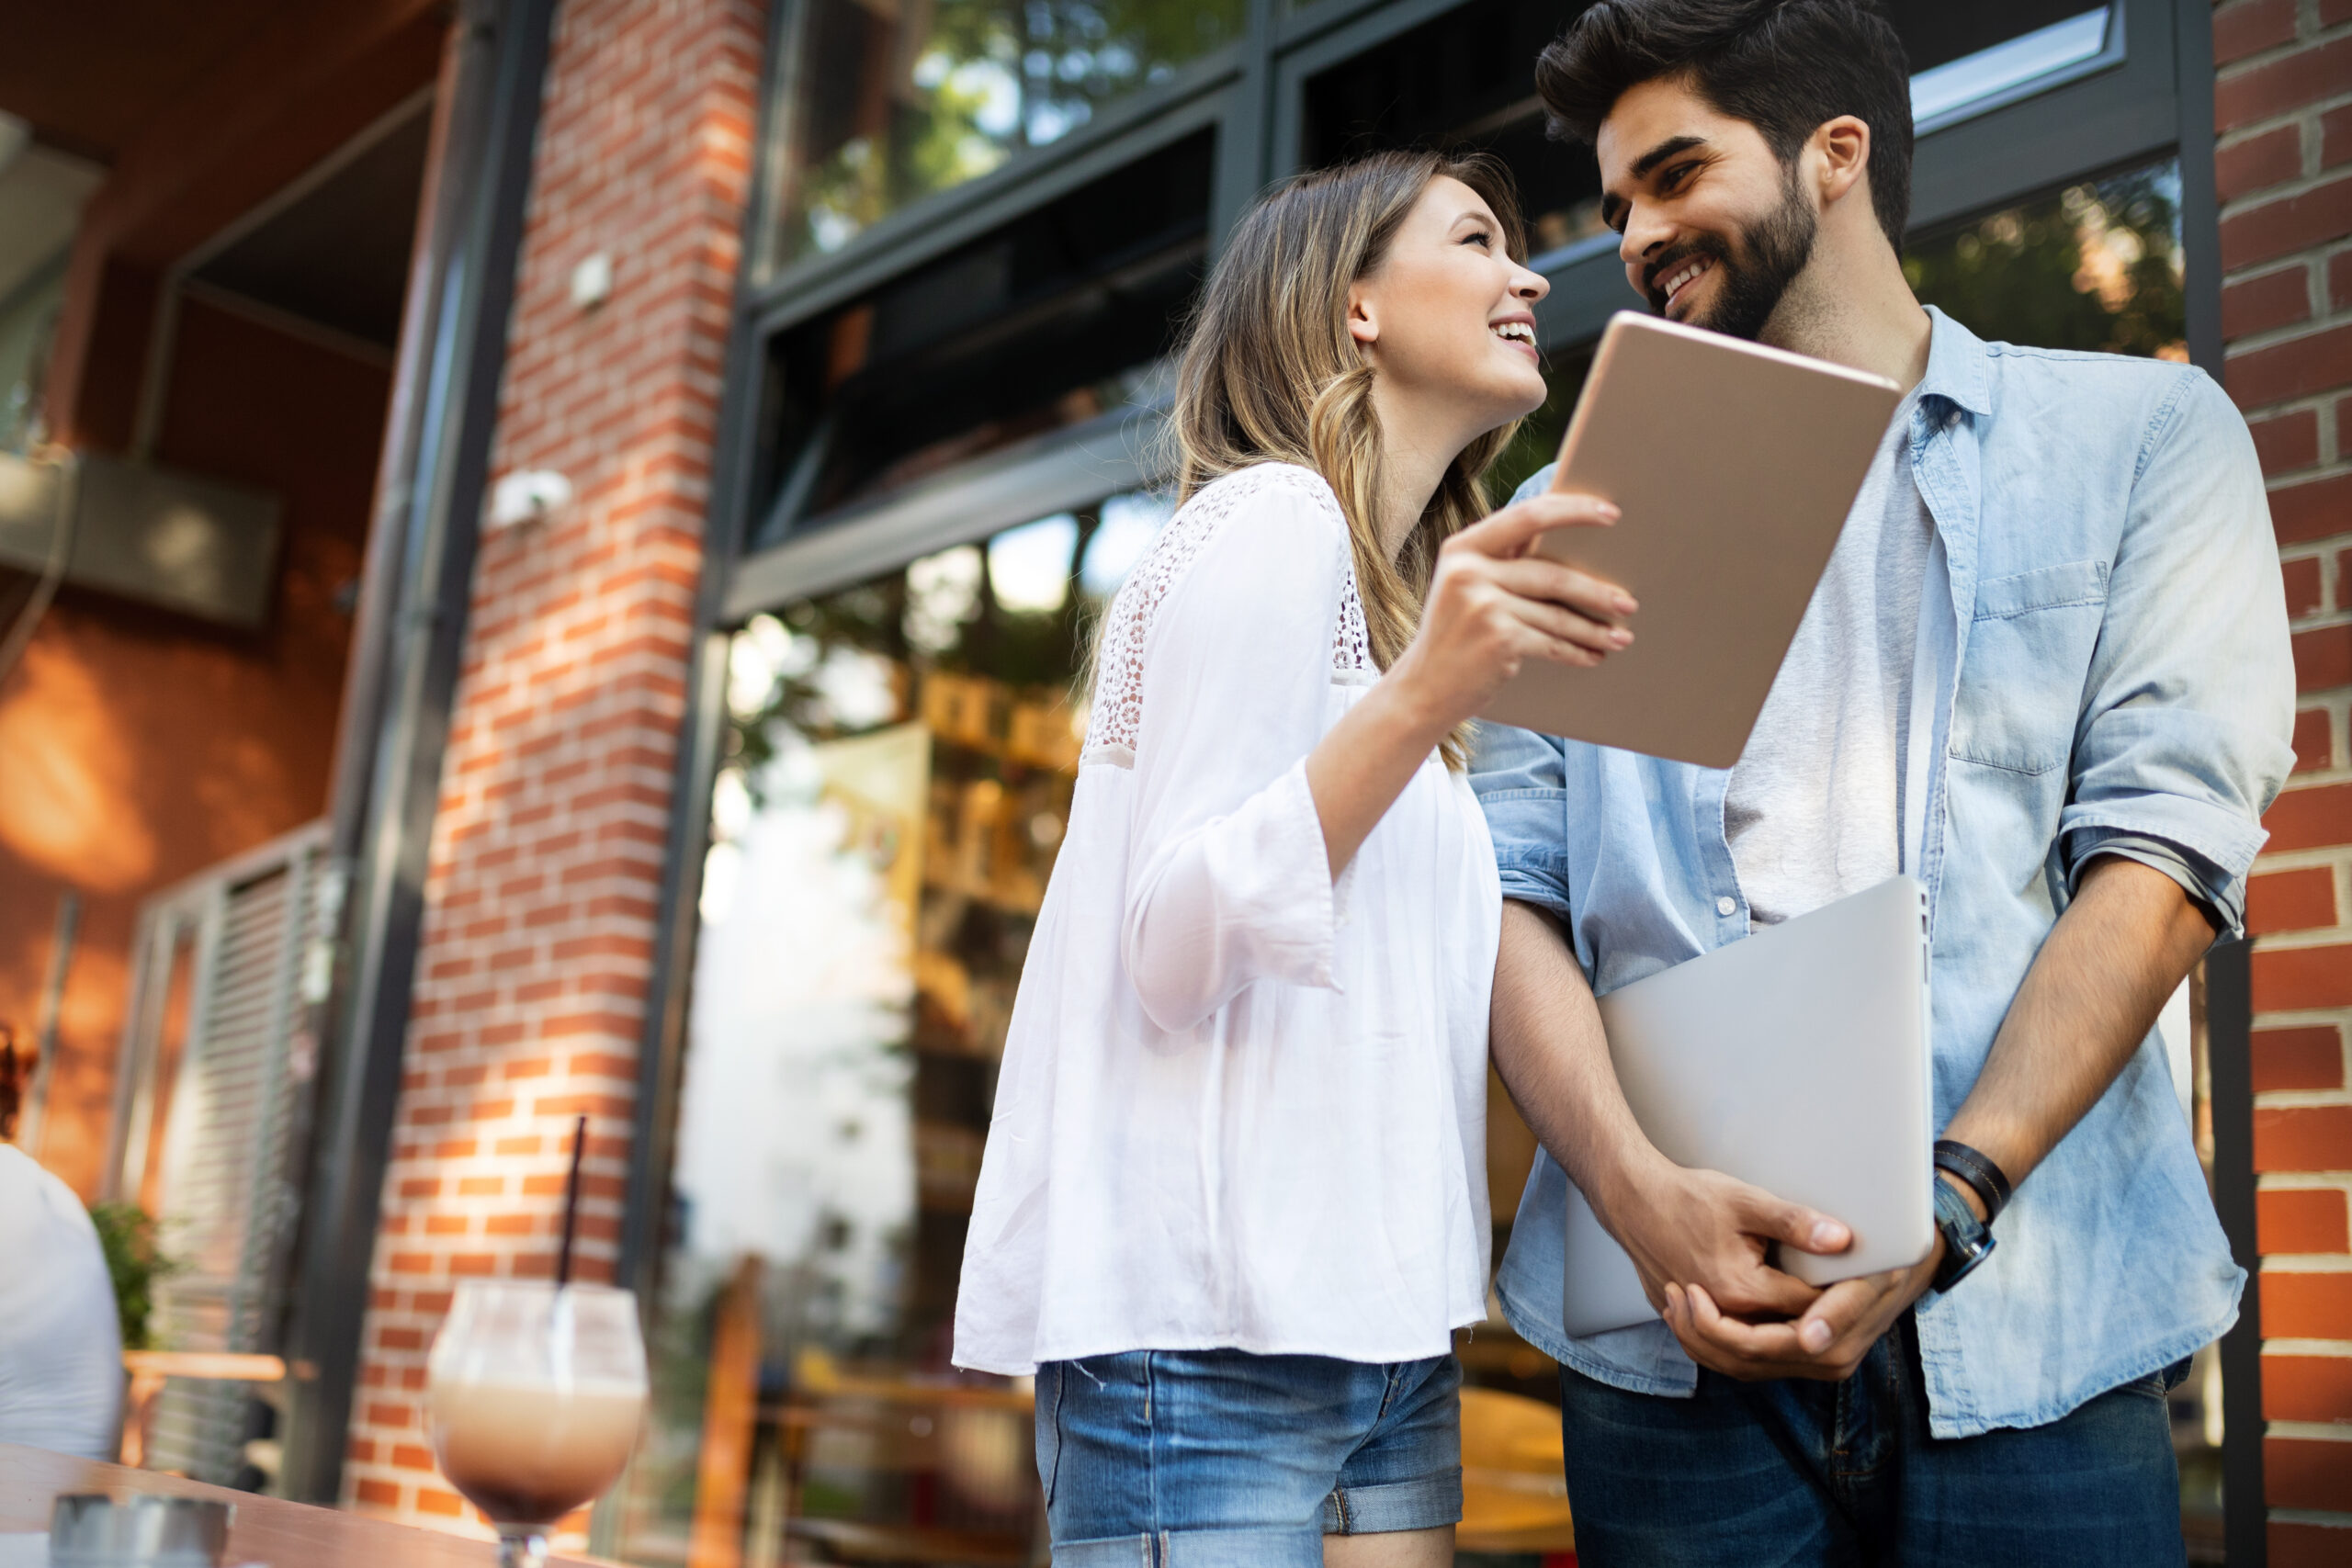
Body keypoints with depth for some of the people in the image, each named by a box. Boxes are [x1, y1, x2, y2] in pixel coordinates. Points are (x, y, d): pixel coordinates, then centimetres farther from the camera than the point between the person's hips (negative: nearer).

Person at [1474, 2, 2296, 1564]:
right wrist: (1644, 1194, -14)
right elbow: (1515, 893, 3)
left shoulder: (2140, 436, 8)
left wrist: (1946, 1204, -15)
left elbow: (2166, 849, -3)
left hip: (2025, 1315, -1)